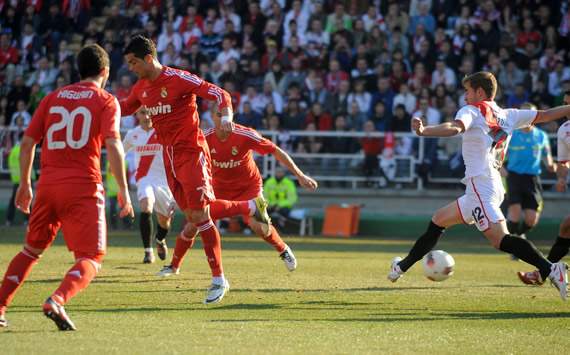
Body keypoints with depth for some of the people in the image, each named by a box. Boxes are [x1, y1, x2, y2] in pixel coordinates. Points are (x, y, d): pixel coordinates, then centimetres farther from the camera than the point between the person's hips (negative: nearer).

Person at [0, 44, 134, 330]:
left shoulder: (53, 98, 15)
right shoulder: (106, 102, 3)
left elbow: (28, 141, 13)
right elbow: (112, 144, -11)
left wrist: (25, 184, 22)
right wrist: (123, 189, -9)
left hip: (47, 185, 5)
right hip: (84, 188, -5)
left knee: (32, 250, 22)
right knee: (91, 258, -1)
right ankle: (56, 301, -28)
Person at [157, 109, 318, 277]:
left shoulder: (245, 135, -24)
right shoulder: (206, 138, -16)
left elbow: (276, 151, -17)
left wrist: (300, 176, -16)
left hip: (249, 187, -3)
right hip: (220, 188, 3)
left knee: (257, 225, -26)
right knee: (193, 225, -7)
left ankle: (284, 250, 5)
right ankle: (174, 266, 14)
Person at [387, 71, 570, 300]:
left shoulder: (472, 110, -3)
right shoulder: (508, 116, 17)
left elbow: (455, 128, -24)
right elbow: (545, 115, 18)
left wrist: (423, 131, -38)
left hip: (480, 184, -9)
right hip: (494, 185, 9)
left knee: (500, 239, -22)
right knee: (437, 222, 22)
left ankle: (550, 270, -37)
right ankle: (403, 267, 32)